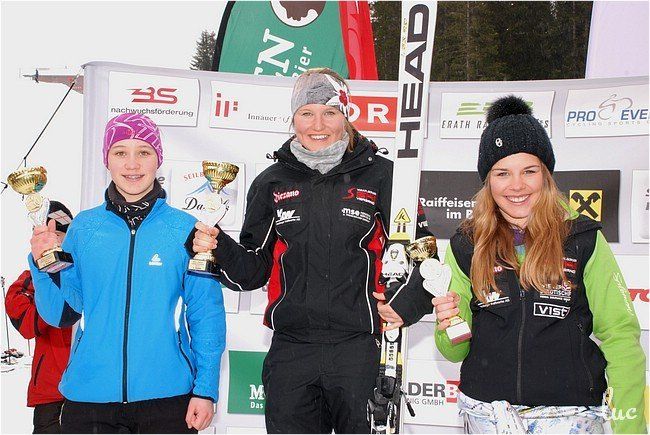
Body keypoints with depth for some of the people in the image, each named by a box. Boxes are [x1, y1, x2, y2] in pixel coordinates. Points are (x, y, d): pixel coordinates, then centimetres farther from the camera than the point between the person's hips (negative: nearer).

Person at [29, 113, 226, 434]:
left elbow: (207, 314, -2)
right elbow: (62, 314, 5)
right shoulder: (83, 227, 2)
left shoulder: (186, 229, -3)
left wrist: (206, 389, -7)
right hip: (87, 396, 2)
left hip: (167, 394, -1)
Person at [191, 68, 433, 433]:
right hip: (290, 348, 2)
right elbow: (255, 269, 12)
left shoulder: (380, 175, 1)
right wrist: (217, 249, -6)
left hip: (357, 348, -2)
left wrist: (411, 302, -4)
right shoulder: (273, 182, 8)